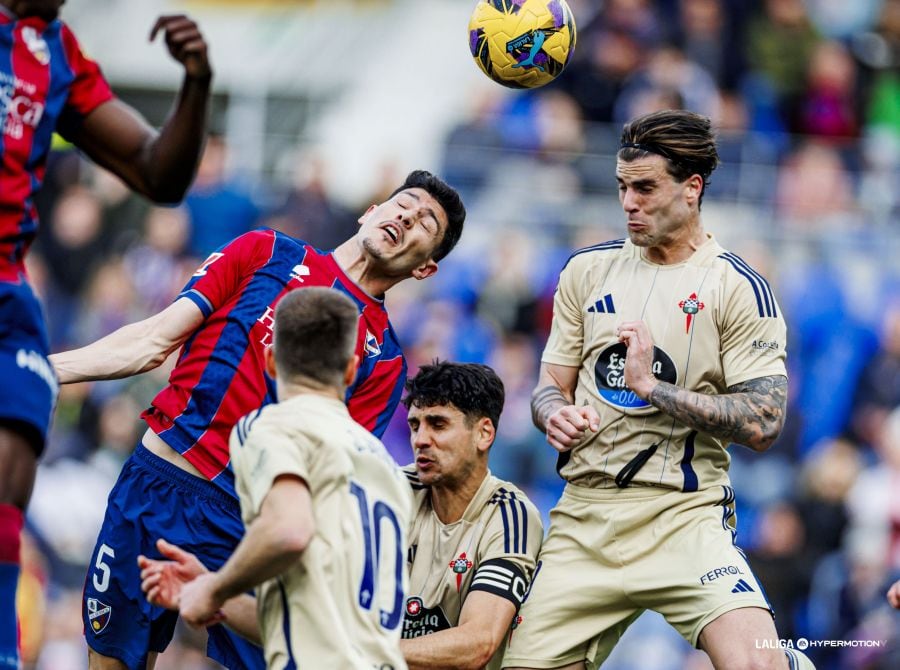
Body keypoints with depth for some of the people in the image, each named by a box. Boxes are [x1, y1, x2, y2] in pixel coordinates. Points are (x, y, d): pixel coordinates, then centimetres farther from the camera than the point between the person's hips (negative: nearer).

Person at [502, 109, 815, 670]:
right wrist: (555, 414, -7)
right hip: (584, 516, 5)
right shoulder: (588, 271, 12)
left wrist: (652, 386, -14)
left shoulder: (738, 287, -2)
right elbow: (551, 386, 17)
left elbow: (763, 424, -9)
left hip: (684, 517, -5)